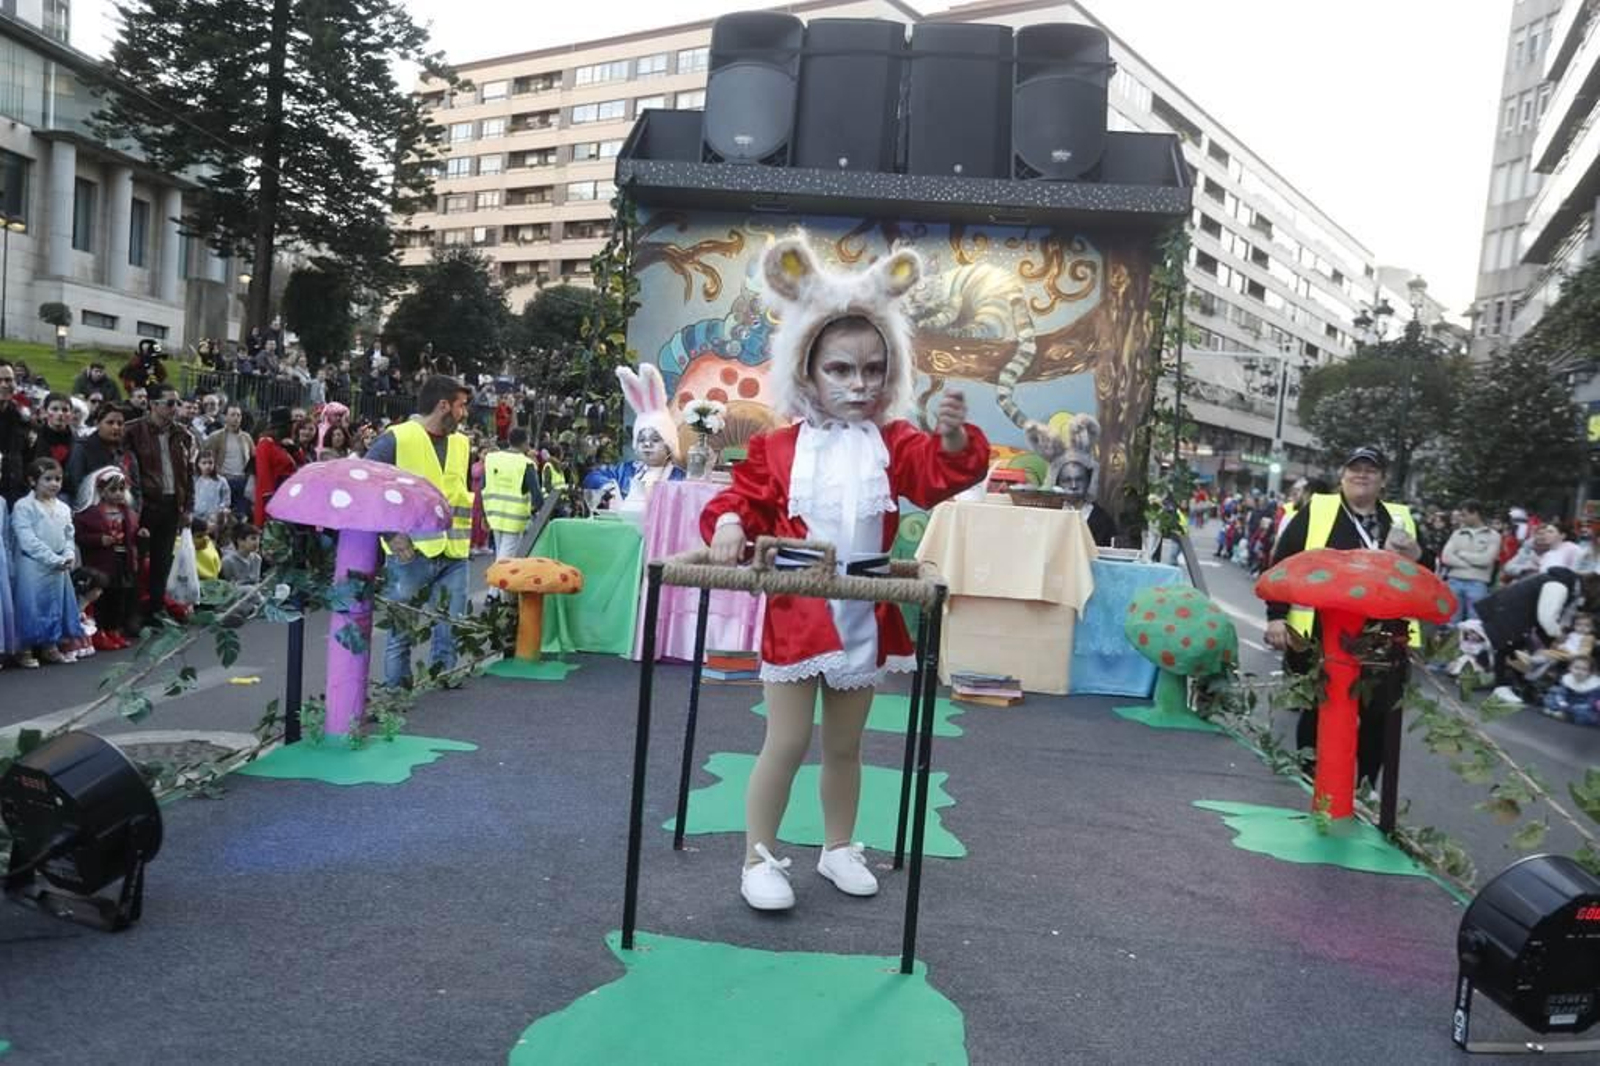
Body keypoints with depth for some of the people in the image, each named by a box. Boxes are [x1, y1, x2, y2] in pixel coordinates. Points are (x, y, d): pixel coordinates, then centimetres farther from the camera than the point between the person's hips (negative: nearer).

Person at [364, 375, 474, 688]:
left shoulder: (461, 443, 15)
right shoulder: (396, 439, -6)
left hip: (454, 555, 5)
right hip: (411, 553, -5)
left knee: (449, 633, 8)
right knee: (401, 633, 5)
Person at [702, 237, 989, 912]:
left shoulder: (894, 445, 0)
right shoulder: (780, 448, -2)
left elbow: (942, 474, -14)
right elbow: (745, 495, 1)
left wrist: (955, 438, -35)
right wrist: (728, 523, -20)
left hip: (865, 616, 2)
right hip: (796, 614, -2)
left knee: (844, 745, 17)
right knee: (787, 742, 2)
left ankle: (839, 848, 34)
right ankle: (759, 857, 18)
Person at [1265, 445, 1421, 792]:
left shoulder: (1400, 520, 12)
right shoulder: (1316, 511, 2)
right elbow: (1283, 565, -1)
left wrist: (1415, 560, -7)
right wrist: (1276, 617, -8)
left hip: (1383, 643, 3)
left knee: (1377, 719, 10)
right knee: (1318, 715, 7)